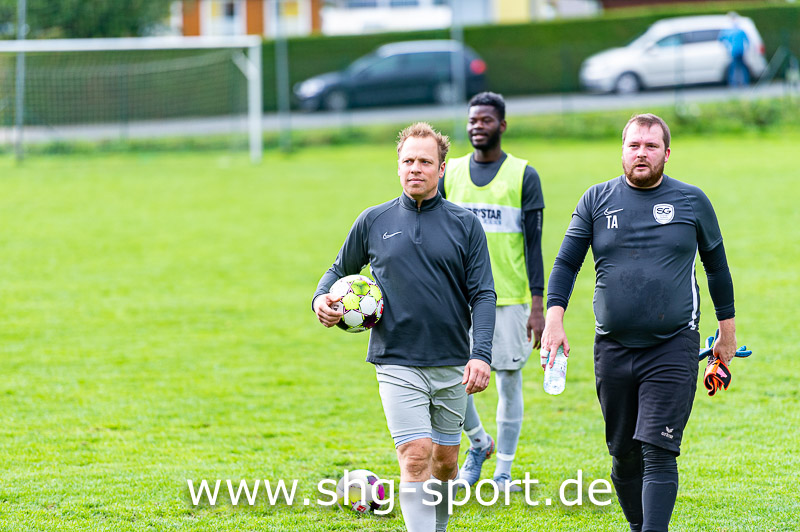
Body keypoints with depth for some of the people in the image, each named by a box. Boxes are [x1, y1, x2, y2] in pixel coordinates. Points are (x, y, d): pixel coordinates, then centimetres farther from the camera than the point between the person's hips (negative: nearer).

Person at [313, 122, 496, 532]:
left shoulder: (464, 224, 3)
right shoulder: (373, 221, 5)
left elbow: (483, 295, 0)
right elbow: (341, 268, 19)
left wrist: (481, 355, -12)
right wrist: (322, 297, -3)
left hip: (452, 366, 1)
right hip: (398, 365, -1)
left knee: (445, 460, 11)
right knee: (416, 456, -14)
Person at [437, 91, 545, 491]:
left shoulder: (523, 176, 0)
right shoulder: (449, 173, 8)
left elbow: (533, 244, -2)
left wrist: (537, 306, -7)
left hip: (510, 298, -2)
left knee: (509, 383, 1)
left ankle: (503, 471, 12)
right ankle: (478, 442, 19)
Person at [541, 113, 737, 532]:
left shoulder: (692, 201, 5)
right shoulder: (596, 200, 6)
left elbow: (716, 265, 16)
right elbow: (566, 264, 7)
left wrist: (727, 329, 18)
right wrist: (554, 318, -8)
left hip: (673, 349, -2)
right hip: (612, 349, 2)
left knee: (658, 454, -13)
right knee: (624, 455, 8)